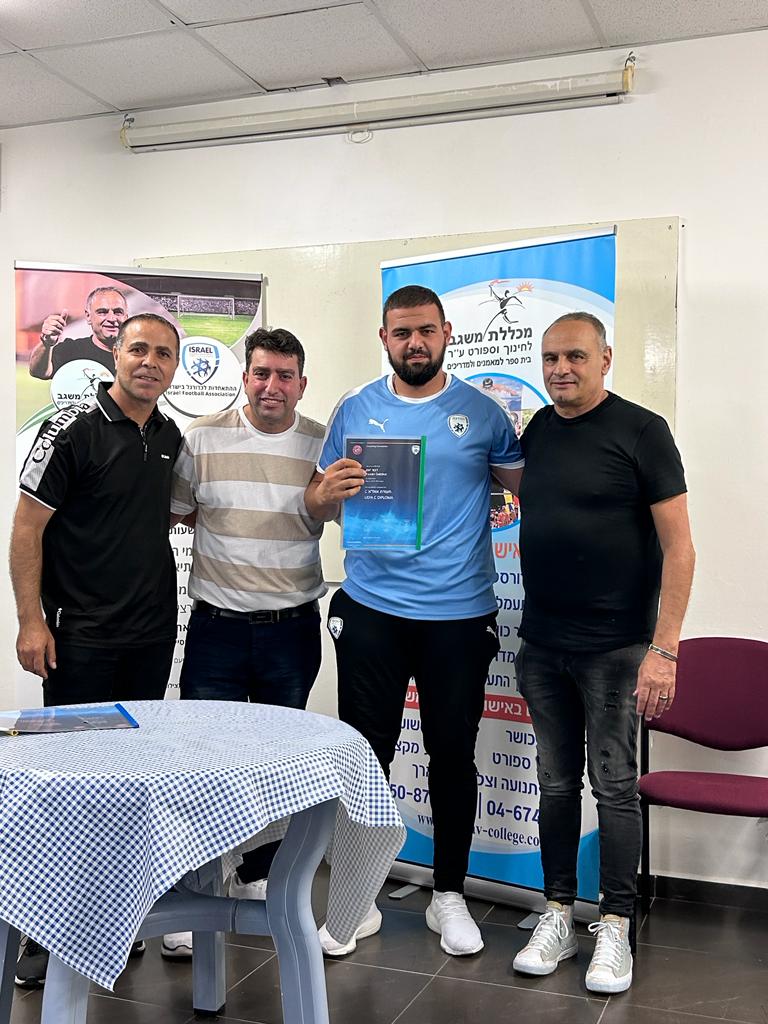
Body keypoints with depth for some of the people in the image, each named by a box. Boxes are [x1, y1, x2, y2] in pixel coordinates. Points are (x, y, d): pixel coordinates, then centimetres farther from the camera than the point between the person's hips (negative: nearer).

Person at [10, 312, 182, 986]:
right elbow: (27, 526, -10)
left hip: (152, 636, 6)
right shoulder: (74, 429, -9)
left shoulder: (171, 438, 10)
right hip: (81, 637, -6)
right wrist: (31, 621, -14)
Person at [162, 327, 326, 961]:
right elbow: (173, 510, 7)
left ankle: (257, 874, 33)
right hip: (218, 623, -1)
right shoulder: (203, 438, -2)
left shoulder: (323, 445, 0)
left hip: (293, 626, 1)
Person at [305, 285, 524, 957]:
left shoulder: (482, 412, 3)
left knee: (454, 755, 9)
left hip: (460, 612, 0)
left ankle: (449, 896, 26)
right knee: (365, 753, 5)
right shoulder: (356, 410, 6)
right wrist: (327, 493, -14)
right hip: (371, 609, 1)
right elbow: (317, 508, 9)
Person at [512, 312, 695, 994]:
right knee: (556, 783, 12)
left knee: (613, 784, 4)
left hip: (614, 647, -5)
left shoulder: (640, 431, -8)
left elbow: (677, 545, -10)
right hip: (541, 644, 5)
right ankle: (558, 915, 25)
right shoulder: (536, 431, 8)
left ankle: (615, 926, 18)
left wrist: (664, 648, -17)